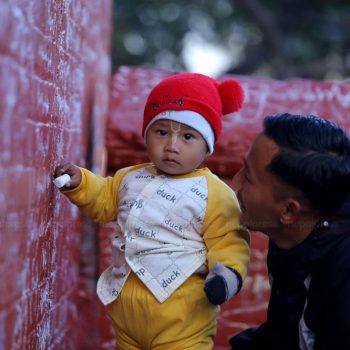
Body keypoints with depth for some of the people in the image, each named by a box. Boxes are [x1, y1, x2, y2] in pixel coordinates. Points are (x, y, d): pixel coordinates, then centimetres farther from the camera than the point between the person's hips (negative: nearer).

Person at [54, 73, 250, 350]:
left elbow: (227, 242, -10)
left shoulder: (214, 194, -11)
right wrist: (79, 182, 8)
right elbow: (103, 201, 23)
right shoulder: (131, 178, 8)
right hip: (124, 304, 6)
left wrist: (228, 271, -28)